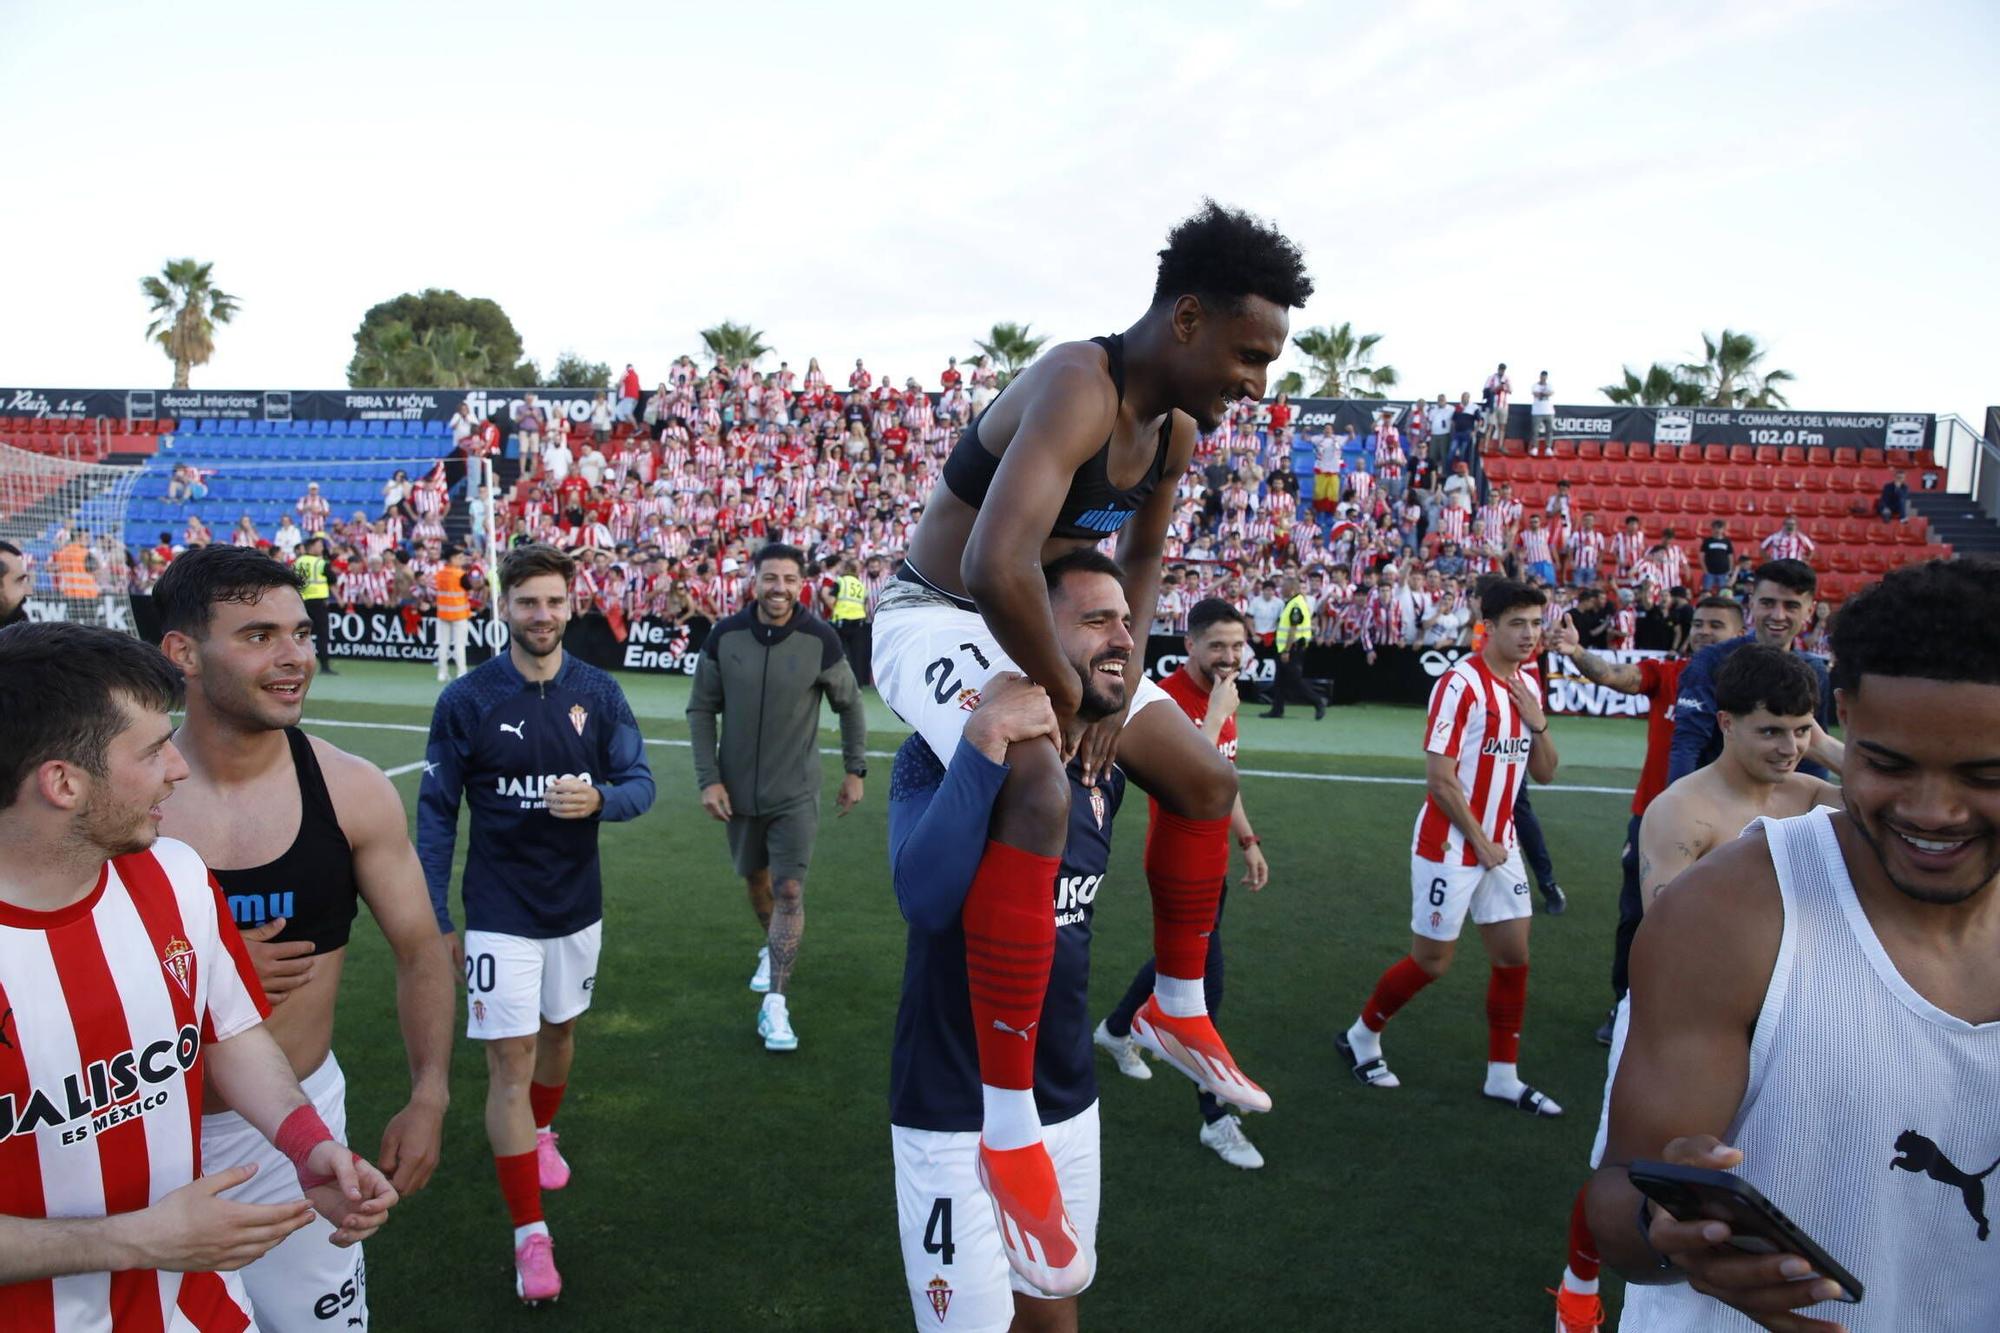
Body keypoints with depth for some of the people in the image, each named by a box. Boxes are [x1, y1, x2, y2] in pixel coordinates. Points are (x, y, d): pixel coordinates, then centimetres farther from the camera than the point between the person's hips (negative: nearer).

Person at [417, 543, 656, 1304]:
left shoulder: (599, 693, -5)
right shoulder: (466, 700, -10)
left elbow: (640, 784, -4)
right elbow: (436, 814, -4)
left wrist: (599, 799, -28)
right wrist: (436, 921, -4)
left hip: (577, 906, 3)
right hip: (499, 913, -3)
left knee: (559, 1031, 22)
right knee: (510, 1061, -4)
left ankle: (542, 1132, 51)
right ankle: (530, 1234, 7)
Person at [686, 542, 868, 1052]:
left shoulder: (819, 640, -13)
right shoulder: (725, 636, -9)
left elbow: (849, 704, 1)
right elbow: (701, 709, 0)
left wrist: (855, 769, 3)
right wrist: (708, 778, -7)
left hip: (795, 794, -3)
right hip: (738, 790, 3)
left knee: (790, 891, -8)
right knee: (755, 878, 19)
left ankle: (775, 1005, -3)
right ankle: (772, 949, 48)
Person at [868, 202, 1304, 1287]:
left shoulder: (1177, 431, 1)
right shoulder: (1078, 390, -29)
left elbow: (1141, 558, 17)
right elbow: (997, 566, -43)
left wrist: (1121, 678, 3)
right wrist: (1063, 694, -28)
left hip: (1035, 626, 9)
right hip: (936, 617, -9)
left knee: (1207, 779, 11)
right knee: (1038, 791, -37)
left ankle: (1177, 1008, 30)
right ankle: (1008, 1119, -28)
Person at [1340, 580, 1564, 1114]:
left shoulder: (1528, 683, 7)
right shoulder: (1462, 683, -17)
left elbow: (1544, 773, 12)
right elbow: (1440, 779, -19)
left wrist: (1538, 724, -6)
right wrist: (1479, 841, -13)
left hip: (1499, 845, 7)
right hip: (1451, 845, -7)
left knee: (1514, 955, 7)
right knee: (1433, 959, 2)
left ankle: (1503, 1076, 20)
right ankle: (1360, 1038, 23)